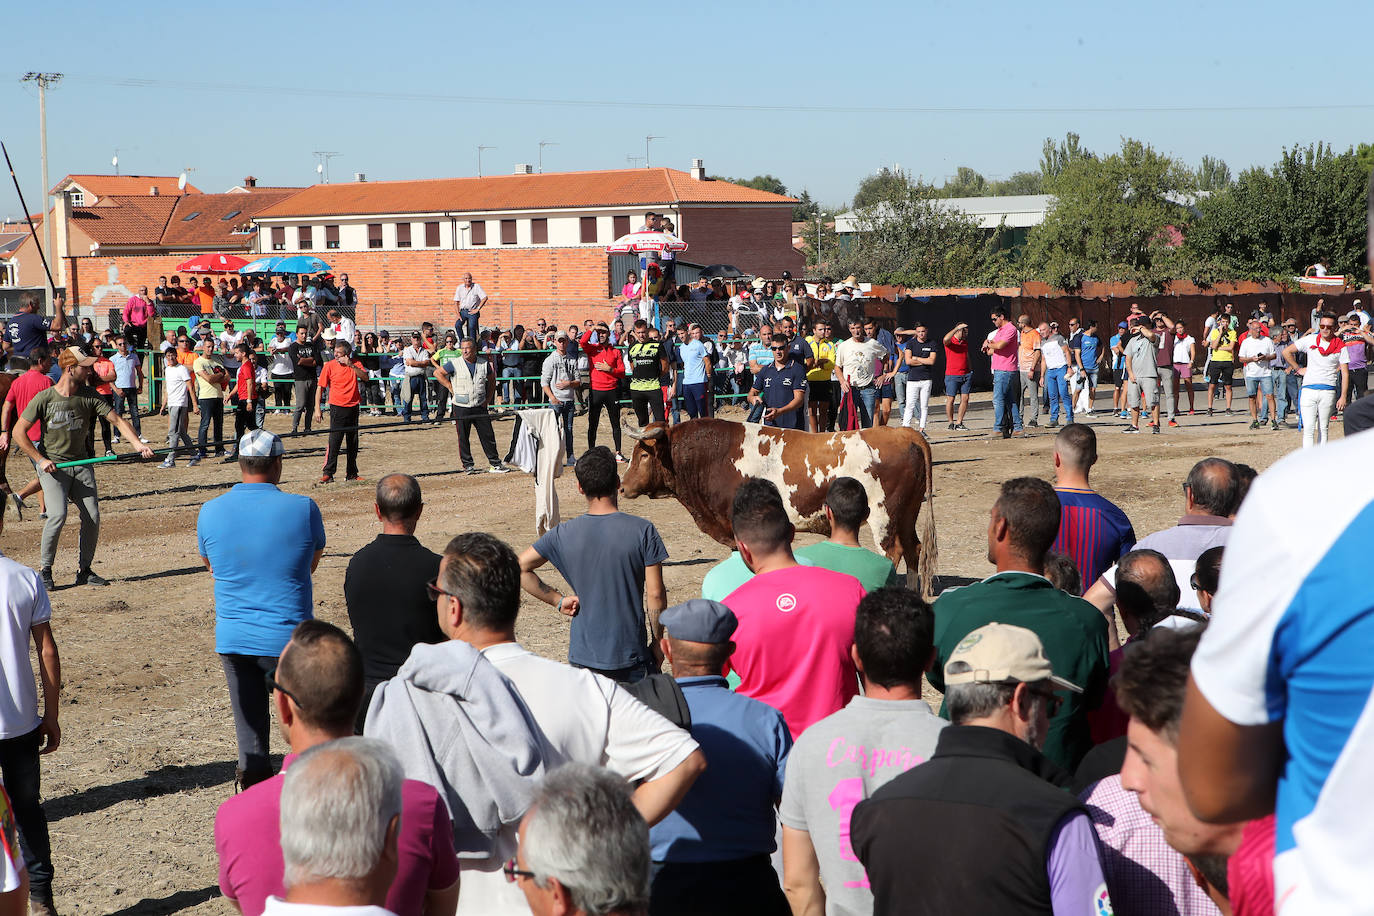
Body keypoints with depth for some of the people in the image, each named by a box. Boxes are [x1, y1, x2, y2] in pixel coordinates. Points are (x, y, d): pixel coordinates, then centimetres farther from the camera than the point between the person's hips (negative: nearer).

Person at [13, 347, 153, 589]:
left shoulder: (88, 397, 3)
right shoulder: (45, 398, -7)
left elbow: (117, 420, -2)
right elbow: (19, 431, -5)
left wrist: (138, 443, -18)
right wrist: (41, 460, -12)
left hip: (81, 464, 4)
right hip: (52, 466, -4)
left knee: (92, 516, -4)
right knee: (58, 515, -20)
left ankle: (84, 570, 12)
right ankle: (45, 571, -4)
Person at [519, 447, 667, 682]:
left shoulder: (563, 534, -3)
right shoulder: (642, 531, -9)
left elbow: (520, 568, -1)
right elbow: (655, 595, -8)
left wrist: (558, 600, 3)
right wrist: (657, 644, 3)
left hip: (583, 657, 2)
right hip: (632, 656, -2)